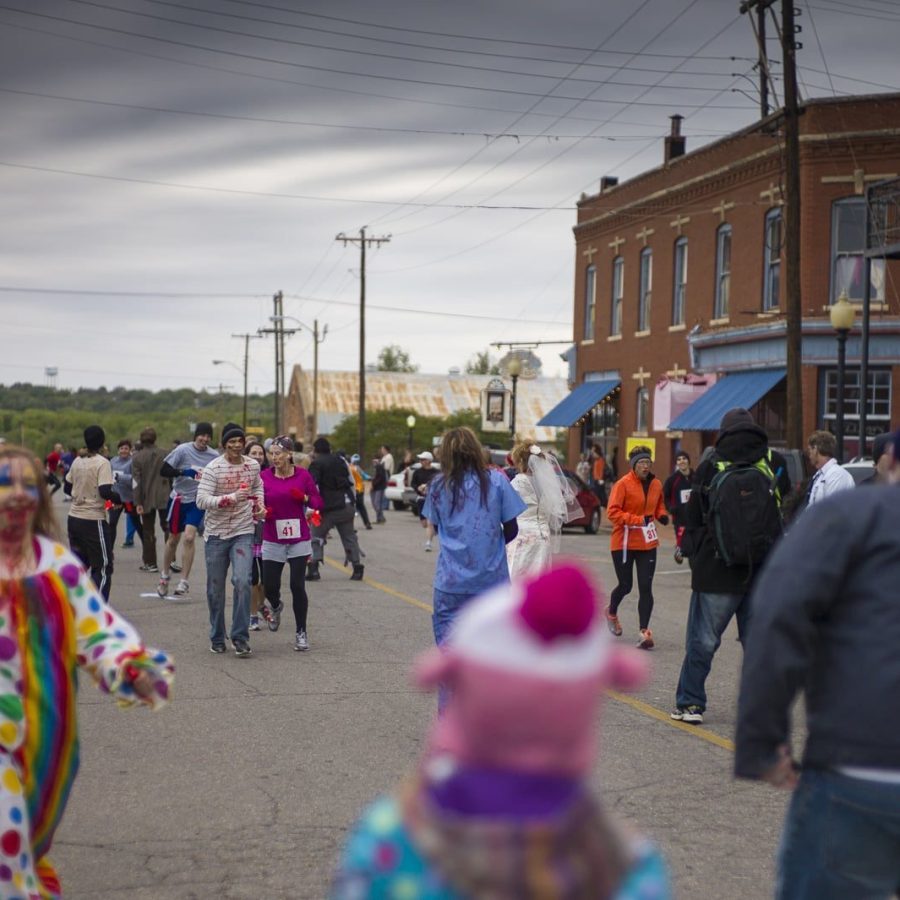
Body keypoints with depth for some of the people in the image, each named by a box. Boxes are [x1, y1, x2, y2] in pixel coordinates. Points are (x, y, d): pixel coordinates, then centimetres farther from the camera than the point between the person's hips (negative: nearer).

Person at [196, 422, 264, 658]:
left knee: (242, 582, -16)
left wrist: (259, 505, 9)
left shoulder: (253, 465, 5)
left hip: (243, 533, 1)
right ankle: (217, 638, 23)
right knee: (215, 589, 7)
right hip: (216, 534, -1)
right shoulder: (213, 468, -9)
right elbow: (201, 500, -19)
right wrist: (232, 498, -27)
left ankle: (240, 637, -10)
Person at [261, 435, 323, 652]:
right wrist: (262, 511, -15)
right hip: (272, 541, 1)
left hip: (299, 539, -1)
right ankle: (276, 607, 40)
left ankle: (301, 633, 8)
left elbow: (318, 502, 3)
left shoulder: (303, 475, -2)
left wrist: (305, 498, -16)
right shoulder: (264, 476, -1)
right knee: (270, 587, 2)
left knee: (298, 586, -6)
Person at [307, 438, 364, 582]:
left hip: (328, 507, -5)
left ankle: (313, 568, -6)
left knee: (317, 536, 5)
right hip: (347, 505, 5)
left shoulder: (316, 464, -5)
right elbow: (351, 482, 20)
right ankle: (357, 568, 6)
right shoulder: (340, 461, 15)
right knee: (349, 537, 11)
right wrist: (353, 502, 26)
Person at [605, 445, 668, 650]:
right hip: (624, 542, -4)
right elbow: (612, 512, -17)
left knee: (645, 588, -4)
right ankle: (612, 612, 41)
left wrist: (662, 515, 0)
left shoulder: (656, 484, 4)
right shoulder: (623, 484, -13)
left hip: (647, 543, 4)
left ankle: (644, 632, -3)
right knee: (625, 585, 9)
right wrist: (638, 520, -24)